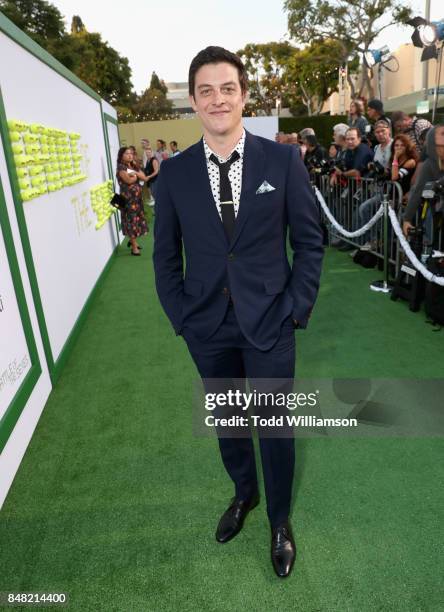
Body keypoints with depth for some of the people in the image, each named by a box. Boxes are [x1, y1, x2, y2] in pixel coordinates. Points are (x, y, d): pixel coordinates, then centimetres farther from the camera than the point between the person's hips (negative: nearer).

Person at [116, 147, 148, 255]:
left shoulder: (134, 166, 14)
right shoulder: (121, 167, -8)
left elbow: (144, 178, 3)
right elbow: (129, 180, -19)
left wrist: (135, 173, -11)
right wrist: (137, 176, -1)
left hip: (137, 196, 7)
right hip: (128, 197, -7)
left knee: (136, 219, 11)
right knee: (132, 220, -5)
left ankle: (133, 241, 26)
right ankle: (134, 247, -1)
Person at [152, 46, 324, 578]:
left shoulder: (283, 161, -6)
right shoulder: (173, 172, -1)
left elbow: (309, 242, -1)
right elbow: (165, 254, 5)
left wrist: (296, 309, -7)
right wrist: (180, 317, 0)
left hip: (269, 323, -2)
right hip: (207, 329, 2)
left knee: (276, 426, 12)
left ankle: (279, 519, 39)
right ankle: (243, 493, 49)